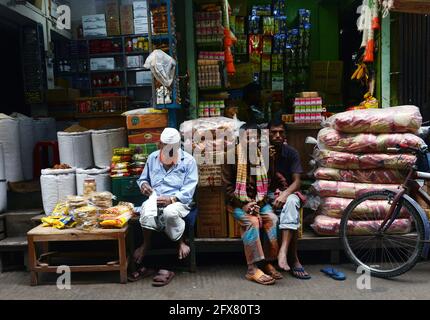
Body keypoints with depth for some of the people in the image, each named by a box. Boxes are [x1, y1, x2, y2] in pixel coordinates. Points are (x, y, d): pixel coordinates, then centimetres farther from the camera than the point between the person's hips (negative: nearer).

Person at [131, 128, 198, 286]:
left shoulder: (188, 161, -1)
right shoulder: (152, 158, 12)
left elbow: (188, 190, -8)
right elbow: (142, 179, 24)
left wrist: (171, 199, -24)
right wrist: (144, 185, -2)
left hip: (178, 201, -3)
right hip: (155, 200, 3)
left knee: (170, 212, -39)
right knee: (146, 210, -35)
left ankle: (181, 242, -11)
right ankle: (146, 243, -14)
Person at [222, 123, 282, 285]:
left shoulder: (262, 157, 10)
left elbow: (266, 184, 12)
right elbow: (228, 187, -4)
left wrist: (259, 203, -5)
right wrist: (243, 205, -15)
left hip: (259, 202, 4)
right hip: (239, 203, -4)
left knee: (272, 219, -25)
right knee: (252, 221, -31)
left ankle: (267, 263, -17)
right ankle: (253, 269, -28)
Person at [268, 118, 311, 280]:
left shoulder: (291, 152, -2)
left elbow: (297, 181, -9)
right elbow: (267, 183, -8)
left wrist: (284, 194, -28)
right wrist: (271, 160, -21)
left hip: (289, 192, 1)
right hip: (269, 195, 0)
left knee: (291, 201, -36)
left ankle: (283, 251, -44)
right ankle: (294, 260, -28)